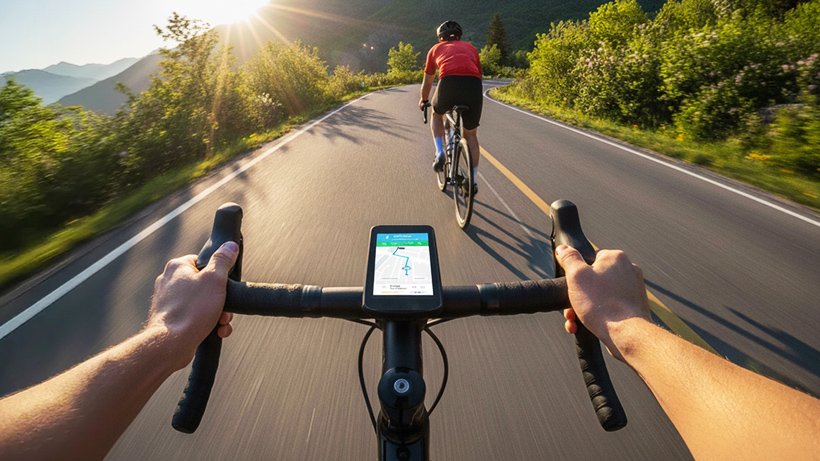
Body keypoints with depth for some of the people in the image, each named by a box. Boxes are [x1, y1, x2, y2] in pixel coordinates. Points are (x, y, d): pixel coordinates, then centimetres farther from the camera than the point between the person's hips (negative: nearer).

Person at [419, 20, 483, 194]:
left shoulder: (436, 49, 31)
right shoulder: (470, 48, 35)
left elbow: (427, 83, 37)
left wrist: (423, 101, 54)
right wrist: (479, 100, 57)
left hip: (449, 82, -1)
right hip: (473, 85, 2)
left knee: (437, 114, 31)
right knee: (471, 135, 17)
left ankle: (439, 153, 15)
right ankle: (473, 181, 19)